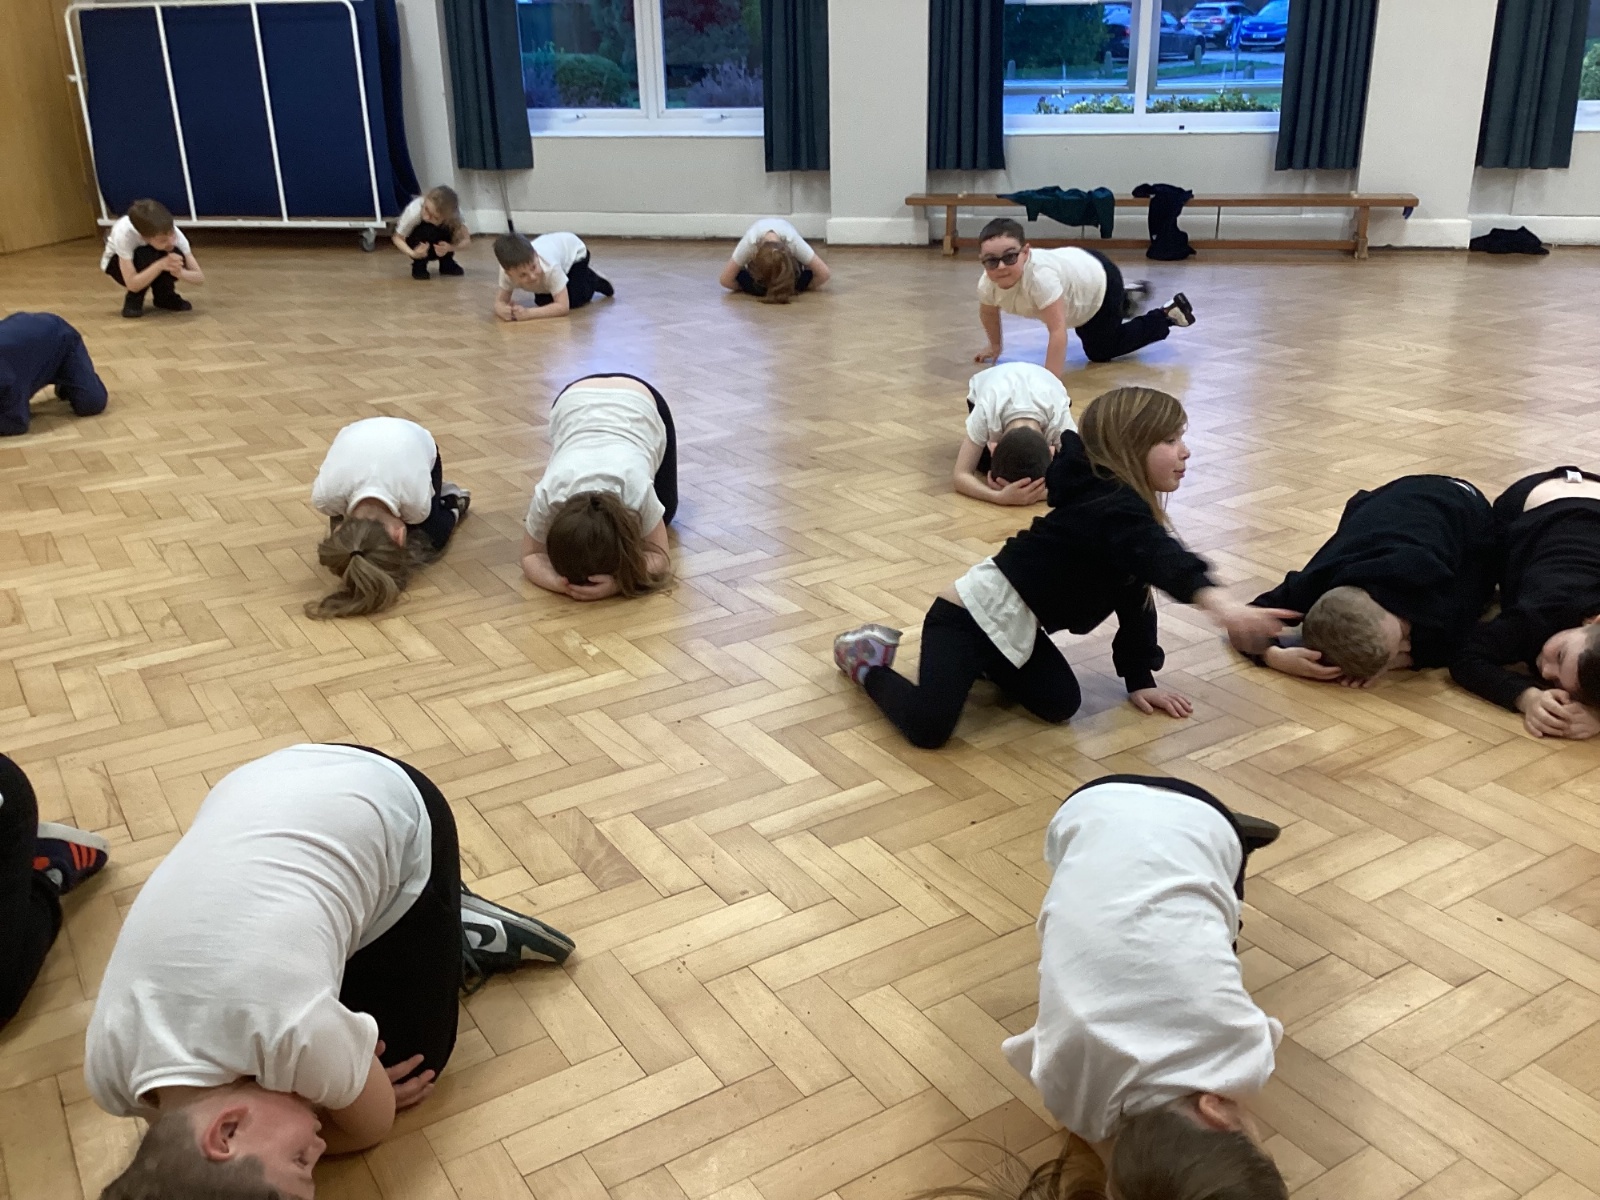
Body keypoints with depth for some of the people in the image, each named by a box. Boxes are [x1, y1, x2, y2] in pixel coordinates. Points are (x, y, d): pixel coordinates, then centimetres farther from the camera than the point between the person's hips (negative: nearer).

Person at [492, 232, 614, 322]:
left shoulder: (549, 266, -47)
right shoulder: (509, 270, -36)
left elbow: (563, 306, -45)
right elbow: (500, 300, -27)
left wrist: (528, 313, -56)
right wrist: (502, 310, -52)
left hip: (574, 251, -4)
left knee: (571, 301, -21)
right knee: (543, 301, 0)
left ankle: (593, 280, 9)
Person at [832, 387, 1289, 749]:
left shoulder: (1123, 504, 9)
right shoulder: (1115, 510, -21)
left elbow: (1134, 595, 15)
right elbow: (1163, 559, -43)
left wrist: (1140, 679, 16)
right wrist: (1215, 600, -61)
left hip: (1012, 628, 10)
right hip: (969, 615, -10)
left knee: (1059, 704, -1)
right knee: (928, 726, -21)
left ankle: (982, 664, 21)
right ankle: (868, 663, 7)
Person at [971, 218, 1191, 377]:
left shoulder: (1040, 276, -48)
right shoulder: (988, 284, -26)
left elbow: (1058, 330, -48)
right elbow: (988, 312, -2)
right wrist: (995, 346, 12)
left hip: (1101, 280, -7)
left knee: (1100, 351, 7)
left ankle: (1166, 315, 19)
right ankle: (1127, 297, 53)